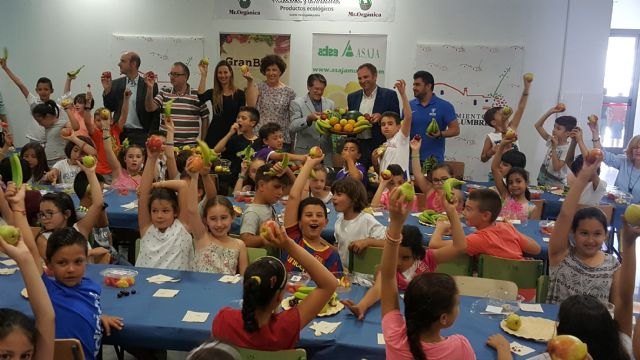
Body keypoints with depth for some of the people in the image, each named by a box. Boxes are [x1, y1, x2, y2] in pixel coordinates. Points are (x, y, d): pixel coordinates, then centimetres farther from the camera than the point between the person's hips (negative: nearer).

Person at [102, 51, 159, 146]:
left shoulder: (149, 85, -1)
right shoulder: (116, 84, 9)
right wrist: (107, 90, -6)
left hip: (140, 135, -3)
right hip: (120, 134, 3)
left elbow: (155, 114, -1)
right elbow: (110, 108, 7)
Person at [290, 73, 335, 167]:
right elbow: (293, 127, -9)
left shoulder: (330, 104, 12)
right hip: (305, 152, -3)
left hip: (326, 152, 3)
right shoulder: (297, 103, 0)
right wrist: (309, 118, -26)